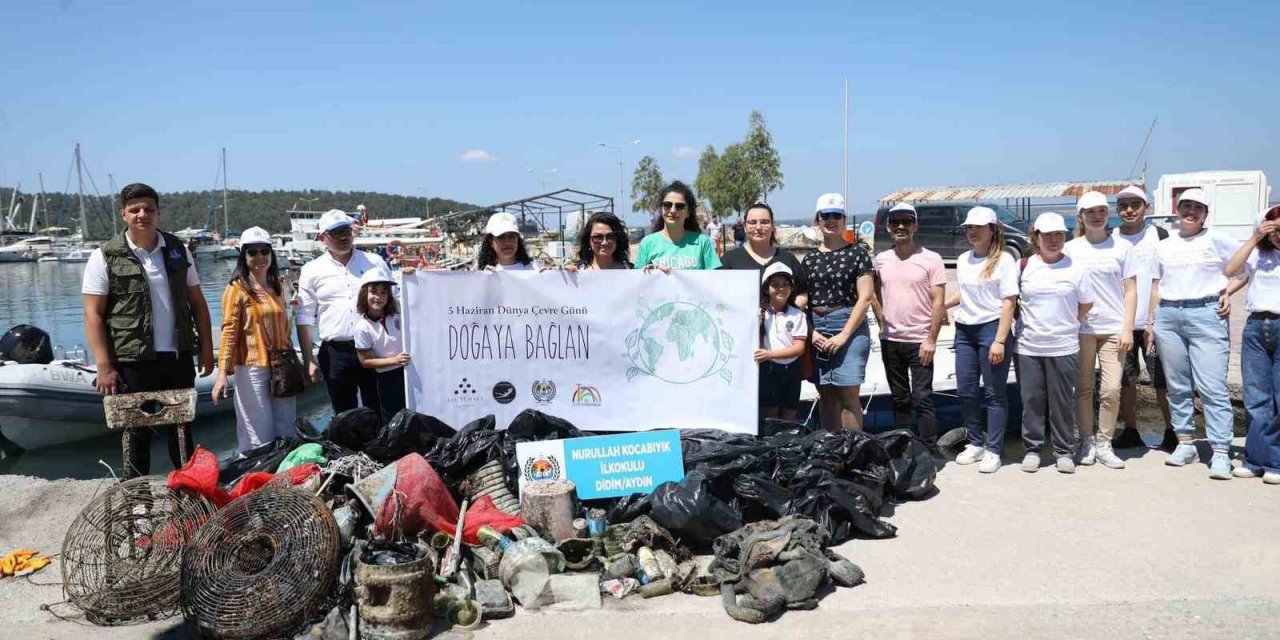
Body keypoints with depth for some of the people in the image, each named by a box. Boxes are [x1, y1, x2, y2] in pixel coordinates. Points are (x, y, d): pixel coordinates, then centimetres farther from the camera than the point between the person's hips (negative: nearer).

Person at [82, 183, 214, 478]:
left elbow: (197, 302, 11)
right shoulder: (105, 257, -5)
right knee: (137, 428, 6)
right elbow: (93, 314, -7)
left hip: (179, 356, 4)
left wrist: (206, 348, 6)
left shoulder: (178, 250, 7)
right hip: (132, 361, -3)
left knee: (181, 424, 14)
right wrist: (104, 367, -13)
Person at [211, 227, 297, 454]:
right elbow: (229, 332, -13)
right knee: (258, 438, -1)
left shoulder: (277, 288, 13)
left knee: (287, 435, 11)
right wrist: (223, 372, -22)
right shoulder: (237, 289, -6)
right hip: (252, 369, -6)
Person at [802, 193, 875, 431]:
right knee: (826, 396, 9)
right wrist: (811, 332, -4)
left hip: (850, 327, -4)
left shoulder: (857, 253, 0)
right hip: (816, 329, 4)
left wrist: (844, 335, -11)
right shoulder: (810, 258, 12)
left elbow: (866, 297, -6)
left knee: (849, 395, -7)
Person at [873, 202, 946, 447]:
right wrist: (881, 322, 6)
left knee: (922, 399, -4)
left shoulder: (931, 259, -5)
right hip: (890, 341, 5)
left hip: (920, 341, -4)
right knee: (899, 399, 13)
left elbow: (938, 302, -8)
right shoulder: (881, 259, 7)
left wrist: (931, 339, -13)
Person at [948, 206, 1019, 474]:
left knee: (995, 394, 1)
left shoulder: (1004, 260, -7)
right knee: (965, 391, 8)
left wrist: (999, 341, -17)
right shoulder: (963, 260, 12)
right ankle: (975, 444, 23)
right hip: (964, 330, 6)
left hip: (992, 327, -6)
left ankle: (993, 451, 8)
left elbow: (1009, 302, -11)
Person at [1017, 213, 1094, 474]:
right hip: (1029, 346, 1)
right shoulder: (1024, 267, 4)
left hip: (1064, 346, -1)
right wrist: (1027, 323, 6)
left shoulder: (1075, 267, 1)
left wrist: (1066, 323, 6)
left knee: (1062, 402, 4)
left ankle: (1064, 452, 15)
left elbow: (1086, 305, 9)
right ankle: (1032, 449, 17)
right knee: (1031, 400, 6)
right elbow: (1013, 301, 13)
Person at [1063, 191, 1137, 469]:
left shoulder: (1122, 246, 4)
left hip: (1113, 328, 0)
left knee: (1111, 390, -3)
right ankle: (1087, 442, 16)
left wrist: (1127, 328, -3)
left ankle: (1104, 443, 9)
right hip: (1081, 328, 0)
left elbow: (1130, 290, 4)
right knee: (1084, 388, 5)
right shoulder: (1070, 249, 4)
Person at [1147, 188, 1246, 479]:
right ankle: (1185, 443, 17)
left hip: (1206, 315, -4)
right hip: (1168, 316, 4)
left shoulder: (1216, 240, 4)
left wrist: (1228, 292, -5)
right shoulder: (1164, 246, 15)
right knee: (1177, 386, 7)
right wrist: (1150, 322, 13)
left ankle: (1220, 453, -8)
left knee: (1212, 387, -9)